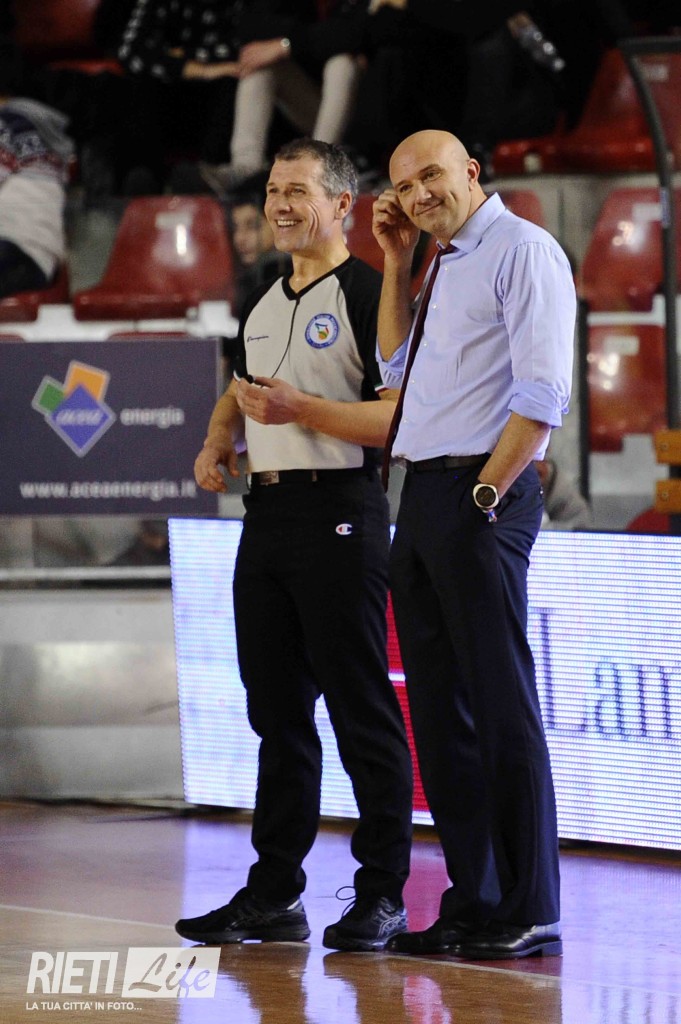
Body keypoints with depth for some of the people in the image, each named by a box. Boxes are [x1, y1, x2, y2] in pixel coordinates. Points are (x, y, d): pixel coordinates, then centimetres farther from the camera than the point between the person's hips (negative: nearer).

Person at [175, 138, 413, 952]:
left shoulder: (368, 295, -8)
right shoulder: (261, 304, 17)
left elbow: (401, 417, -16)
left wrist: (299, 410, -22)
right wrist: (216, 443, 13)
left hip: (338, 512, -8)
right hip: (265, 513, 8)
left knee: (360, 709, -5)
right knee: (277, 710, 11)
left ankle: (382, 894, 0)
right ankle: (274, 894, 15)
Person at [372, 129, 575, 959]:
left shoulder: (521, 251, -8)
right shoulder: (444, 269, 20)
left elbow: (542, 391, -15)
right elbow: (396, 368, 23)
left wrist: (485, 494, -17)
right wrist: (395, 264, 17)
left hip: (478, 498, -9)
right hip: (421, 500, 9)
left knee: (500, 704, -8)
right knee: (439, 706, 8)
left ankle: (529, 915, -7)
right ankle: (472, 904, 12)